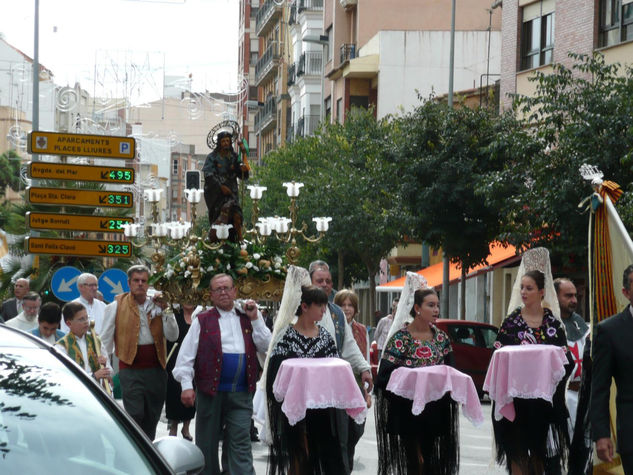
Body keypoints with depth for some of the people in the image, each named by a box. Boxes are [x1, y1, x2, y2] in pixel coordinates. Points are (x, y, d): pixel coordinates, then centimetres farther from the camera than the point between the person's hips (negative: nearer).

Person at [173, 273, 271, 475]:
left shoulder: (247, 319, 13)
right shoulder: (202, 321, 4)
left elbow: (266, 346, 5)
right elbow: (186, 355, -1)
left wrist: (255, 319, -1)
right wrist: (187, 386, -9)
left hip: (241, 394, 1)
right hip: (210, 390, -1)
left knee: (241, 445, -4)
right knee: (207, 445, 8)